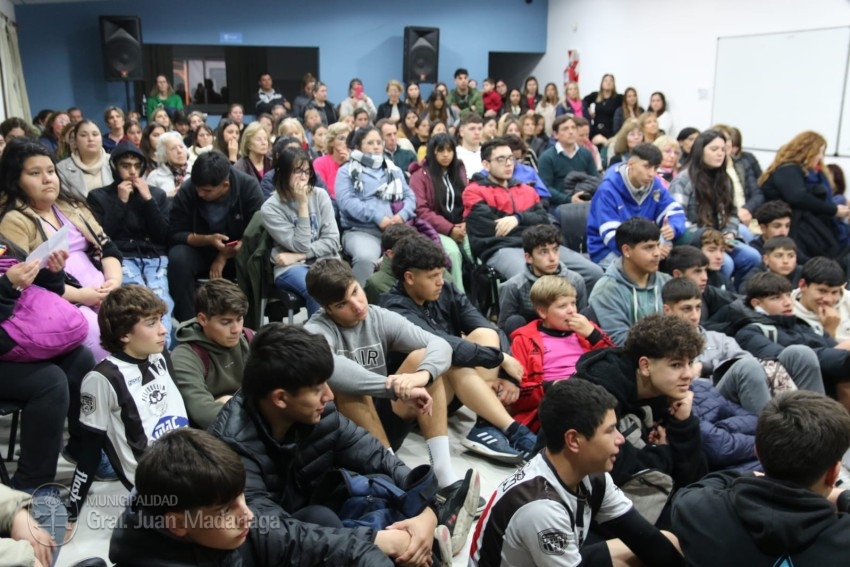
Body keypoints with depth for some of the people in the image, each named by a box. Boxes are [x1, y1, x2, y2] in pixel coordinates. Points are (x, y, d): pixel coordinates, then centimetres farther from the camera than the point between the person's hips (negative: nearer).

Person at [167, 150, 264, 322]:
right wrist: (208, 239, -29)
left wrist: (224, 257, -23)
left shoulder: (249, 186, -19)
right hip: (199, 251, 1)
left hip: (237, 252, 0)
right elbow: (175, 234, -12)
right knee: (178, 258, -31)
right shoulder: (186, 192, -18)